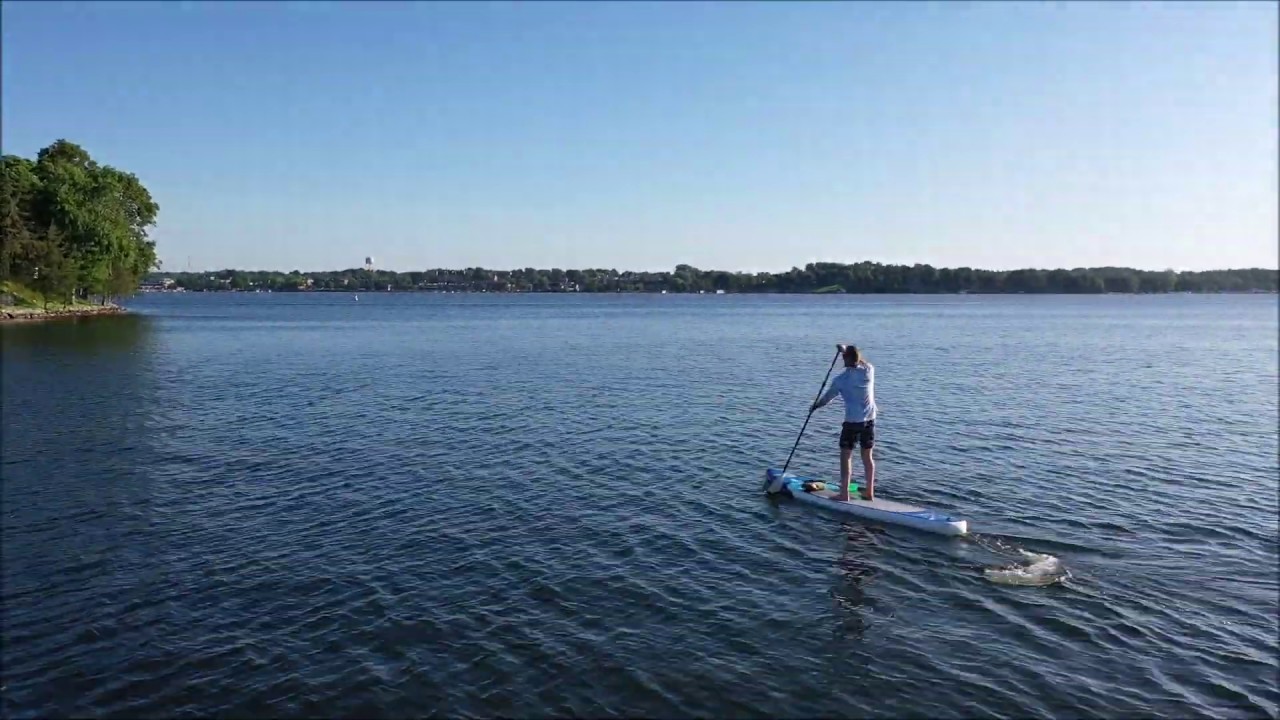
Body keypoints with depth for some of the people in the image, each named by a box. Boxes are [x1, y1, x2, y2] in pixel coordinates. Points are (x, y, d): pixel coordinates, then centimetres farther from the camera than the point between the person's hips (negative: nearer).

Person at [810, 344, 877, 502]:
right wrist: (847, 349, 28)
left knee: (846, 456, 2)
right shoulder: (869, 370, -1)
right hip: (870, 420, 5)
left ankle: (844, 493, -2)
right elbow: (862, 361, 25)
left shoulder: (841, 379, -10)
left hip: (852, 421, -5)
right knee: (867, 456, 13)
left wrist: (815, 406, 22)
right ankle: (869, 492, 18)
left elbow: (826, 398, 3)